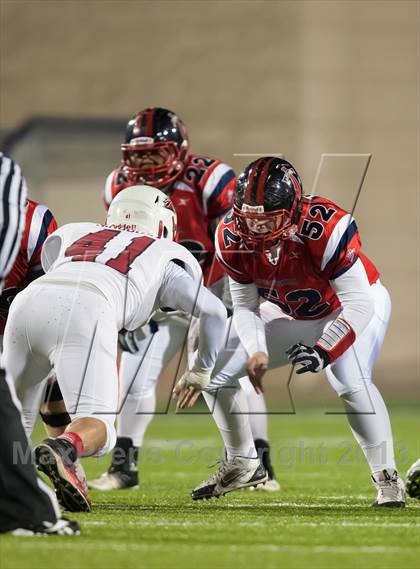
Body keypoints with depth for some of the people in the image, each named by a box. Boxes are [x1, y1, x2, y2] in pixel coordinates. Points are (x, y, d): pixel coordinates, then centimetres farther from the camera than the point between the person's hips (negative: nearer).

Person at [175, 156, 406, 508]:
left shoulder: (325, 229, -39)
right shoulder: (233, 239, -23)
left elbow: (358, 304, -35)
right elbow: (245, 306, -11)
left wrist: (324, 351, -45)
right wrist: (256, 352, -29)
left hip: (357, 305, -5)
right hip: (291, 315, 5)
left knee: (351, 382, -32)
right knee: (216, 373, -3)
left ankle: (387, 478, -16)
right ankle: (239, 464, 21)